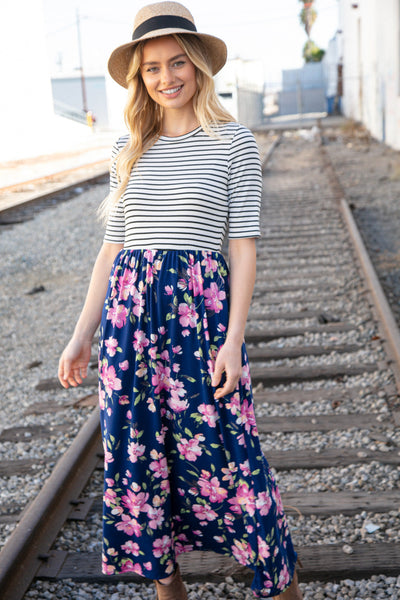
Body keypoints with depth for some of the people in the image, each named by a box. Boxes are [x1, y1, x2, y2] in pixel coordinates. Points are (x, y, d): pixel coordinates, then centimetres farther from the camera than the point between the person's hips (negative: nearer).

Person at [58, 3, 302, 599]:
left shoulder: (234, 142, 0)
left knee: (221, 448, 1)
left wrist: (233, 338, -11)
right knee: (137, 451, 10)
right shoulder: (128, 149, 11)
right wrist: (82, 336, 10)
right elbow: (113, 246, 12)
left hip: (201, 309, -4)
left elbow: (243, 245, -3)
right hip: (128, 310, 4)